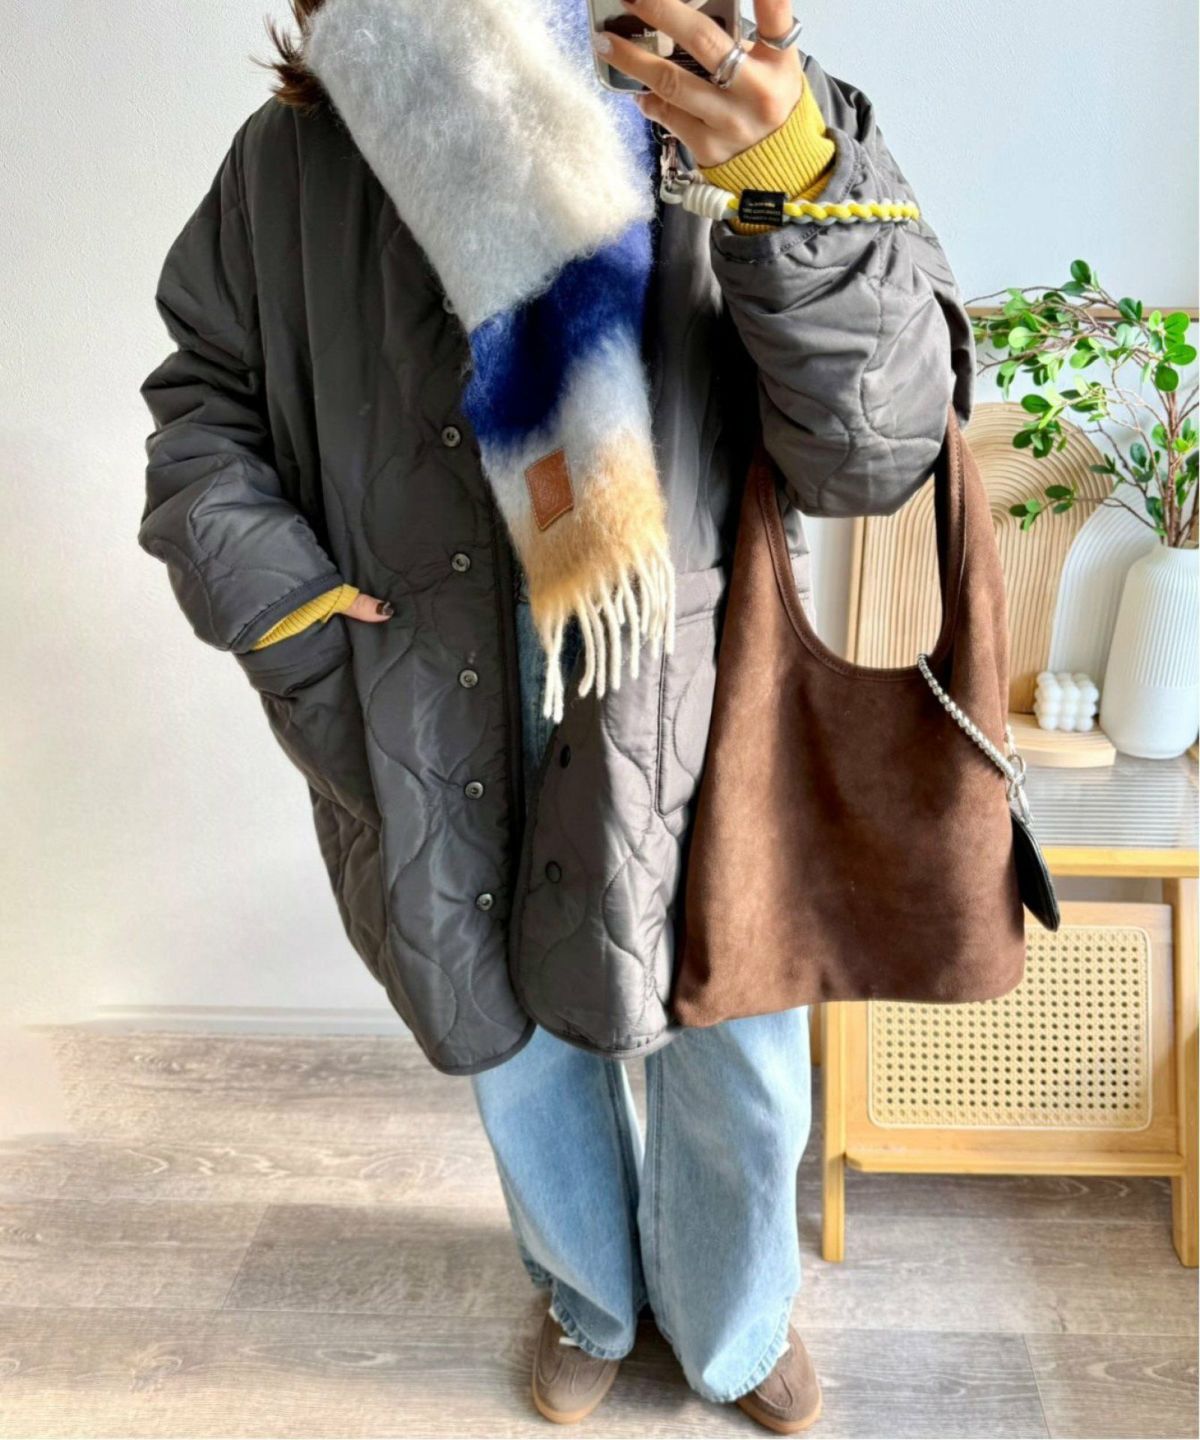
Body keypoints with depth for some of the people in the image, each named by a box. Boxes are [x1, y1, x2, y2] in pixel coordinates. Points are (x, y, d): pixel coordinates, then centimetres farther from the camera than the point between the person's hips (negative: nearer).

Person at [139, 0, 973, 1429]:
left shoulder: (732, 128, -12)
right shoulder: (289, 160, -4)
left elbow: (872, 452, -20)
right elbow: (203, 392, 10)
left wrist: (797, 190, -36)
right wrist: (264, 584, -5)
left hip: (686, 720, -1)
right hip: (440, 738, 3)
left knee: (734, 1073, 12)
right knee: (514, 1037, 21)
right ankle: (589, 1295, 55)